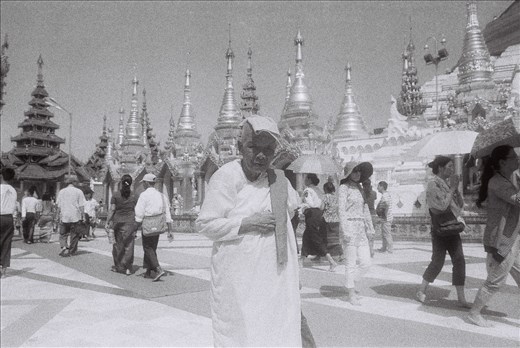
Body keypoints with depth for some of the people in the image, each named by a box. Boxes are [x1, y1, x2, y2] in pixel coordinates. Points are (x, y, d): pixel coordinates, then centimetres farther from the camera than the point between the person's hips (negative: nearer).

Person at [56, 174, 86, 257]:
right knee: (74, 235, 8)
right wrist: (83, 216, 3)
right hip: (75, 217, -2)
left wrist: (59, 215, 15)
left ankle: (64, 247, -8)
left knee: (63, 234, 13)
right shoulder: (79, 191, -3)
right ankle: (72, 251, 13)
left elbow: (58, 206, 7)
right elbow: (81, 206, -4)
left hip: (64, 217, 2)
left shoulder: (61, 191, 4)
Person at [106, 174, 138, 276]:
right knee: (129, 245, 5)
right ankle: (128, 268, 5)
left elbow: (112, 210, -5)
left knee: (118, 245, 12)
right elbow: (136, 211, 1)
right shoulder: (134, 196, 0)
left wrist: (107, 222, -1)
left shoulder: (115, 195, -3)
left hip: (118, 222, 0)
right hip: (130, 223, 0)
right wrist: (137, 225, 7)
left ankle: (118, 266, 20)